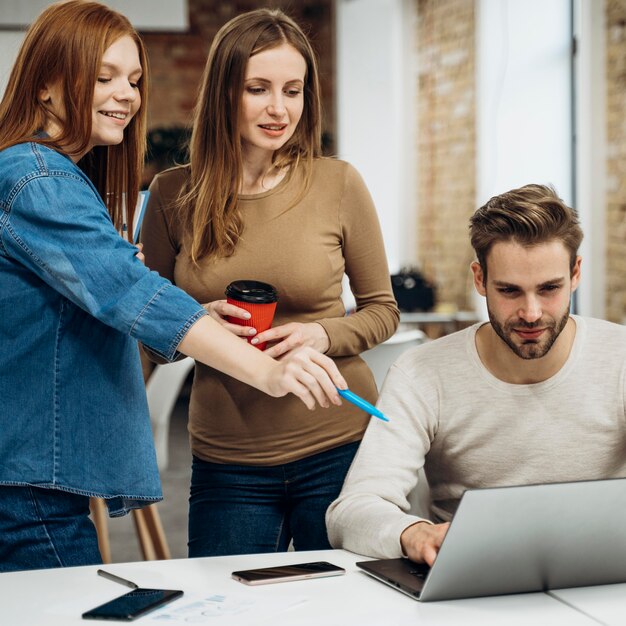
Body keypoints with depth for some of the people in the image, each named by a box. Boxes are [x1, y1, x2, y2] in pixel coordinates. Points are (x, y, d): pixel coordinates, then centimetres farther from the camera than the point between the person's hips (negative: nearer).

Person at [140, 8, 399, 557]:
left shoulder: (338, 184, -4)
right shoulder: (173, 195, -1)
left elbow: (383, 310, 5)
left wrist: (323, 335, -14)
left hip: (338, 447, 0)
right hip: (226, 463, 1)